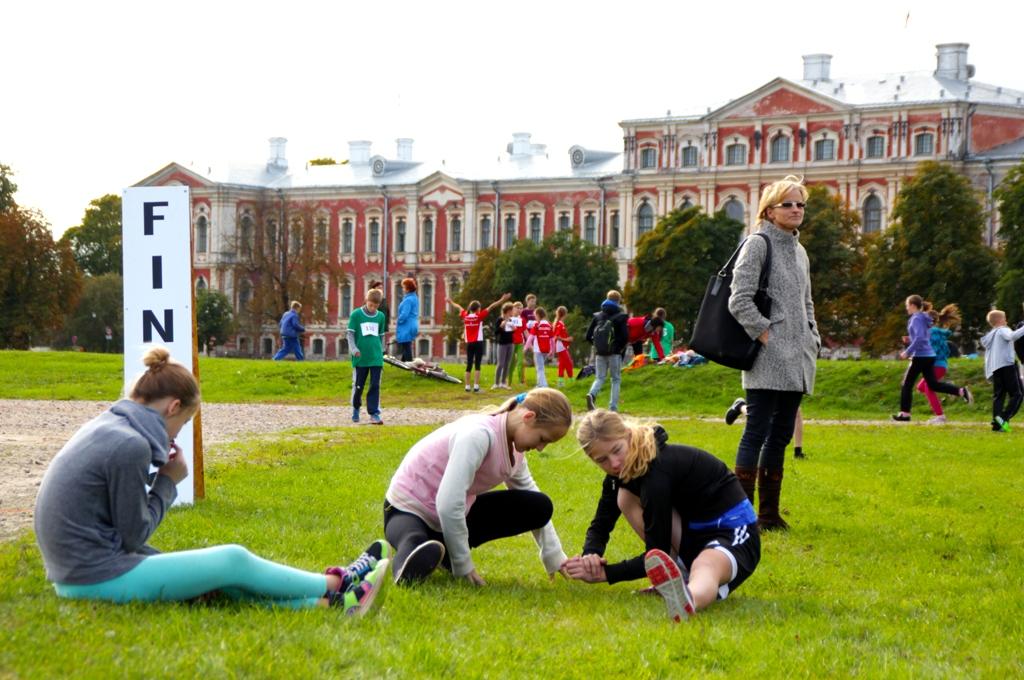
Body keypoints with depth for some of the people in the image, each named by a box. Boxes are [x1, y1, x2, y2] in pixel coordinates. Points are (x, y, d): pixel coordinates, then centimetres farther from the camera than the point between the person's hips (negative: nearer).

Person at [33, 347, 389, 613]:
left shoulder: (104, 427, 10)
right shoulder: (130, 446, -20)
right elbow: (135, 535, -12)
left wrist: (161, 476, 3)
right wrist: (167, 482, -2)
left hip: (75, 574, 9)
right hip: (101, 581, -9)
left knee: (223, 581, 13)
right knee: (233, 561, 2)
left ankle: (325, 601, 16)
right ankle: (337, 586, 18)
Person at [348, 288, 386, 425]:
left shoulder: (380, 316, 8)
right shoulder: (356, 315, -3)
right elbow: (350, 333, -4)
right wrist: (354, 349, -18)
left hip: (376, 358, 2)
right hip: (360, 358, -2)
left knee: (375, 386, -2)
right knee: (358, 385, 7)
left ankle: (374, 413, -1)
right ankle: (356, 408, 29)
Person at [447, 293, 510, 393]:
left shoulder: (465, 316, 2)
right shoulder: (479, 316, -9)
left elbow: (459, 307, 21)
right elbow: (491, 307, -11)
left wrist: (450, 302, 37)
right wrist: (502, 300, -13)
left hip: (469, 343, 4)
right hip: (478, 343, -4)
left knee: (469, 365, 9)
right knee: (477, 365, -3)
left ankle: (467, 386, 8)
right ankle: (476, 386, -9)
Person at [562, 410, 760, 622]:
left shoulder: (657, 470, -27)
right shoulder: (622, 469, -1)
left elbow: (657, 553, -26)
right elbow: (600, 525, 7)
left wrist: (604, 573, -25)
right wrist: (590, 555, -16)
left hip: (734, 533, -10)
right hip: (694, 531, 10)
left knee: (704, 570, -43)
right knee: (626, 497, -7)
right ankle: (676, 579, -8)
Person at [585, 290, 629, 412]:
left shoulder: (597, 316, 6)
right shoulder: (620, 317, -5)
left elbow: (588, 336, 2)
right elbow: (625, 336, -14)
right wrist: (621, 347, 5)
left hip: (599, 353, 3)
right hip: (615, 353, -3)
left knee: (600, 378, 10)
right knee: (616, 379, 9)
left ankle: (592, 394, -21)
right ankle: (613, 407, 3)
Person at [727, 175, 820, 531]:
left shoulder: (799, 251, 19)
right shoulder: (757, 245, -6)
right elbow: (739, 301, -13)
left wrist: (812, 339, 15)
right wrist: (765, 333, -13)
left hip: (797, 361, 8)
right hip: (768, 361, -8)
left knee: (781, 435, 10)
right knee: (757, 432, -10)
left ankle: (770, 514, 15)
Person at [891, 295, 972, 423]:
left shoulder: (916, 319, -13)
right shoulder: (924, 318, 15)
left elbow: (919, 338, -24)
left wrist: (907, 352, -21)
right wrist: (910, 339, 17)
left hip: (920, 356, -9)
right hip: (929, 355, 9)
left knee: (907, 384, 2)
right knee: (933, 384, 11)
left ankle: (905, 413, 5)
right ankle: (961, 391, -2)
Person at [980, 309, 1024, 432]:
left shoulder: (989, 336, 25)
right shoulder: (1003, 330, 1)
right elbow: (1012, 336, -21)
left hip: (993, 369, 7)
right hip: (1007, 365, -7)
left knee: (998, 396, 6)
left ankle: (996, 423, -10)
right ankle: (1004, 417, -24)